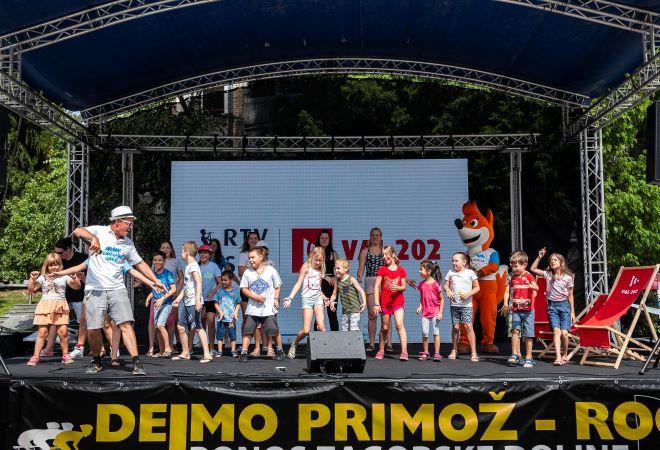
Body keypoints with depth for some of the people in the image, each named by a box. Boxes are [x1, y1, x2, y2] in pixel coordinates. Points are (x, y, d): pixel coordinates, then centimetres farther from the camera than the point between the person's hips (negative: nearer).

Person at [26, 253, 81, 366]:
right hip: (45, 306, 1)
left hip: (60, 307, -1)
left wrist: (74, 277, -10)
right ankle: (35, 357, 4)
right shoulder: (43, 278, 12)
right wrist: (32, 278, 0)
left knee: (63, 331, -7)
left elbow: (77, 287, 5)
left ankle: (65, 355, 7)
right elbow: (31, 289, 12)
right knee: (42, 332, -1)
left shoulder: (64, 277, 9)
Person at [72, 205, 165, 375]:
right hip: (95, 290, -3)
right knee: (93, 330, -4)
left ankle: (136, 363, -13)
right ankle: (96, 361, 21)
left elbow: (140, 263, 23)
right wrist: (93, 238, -34)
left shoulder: (128, 243, 14)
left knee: (126, 324, -12)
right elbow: (77, 231, -15)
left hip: (117, 290, 3)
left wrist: (156, 281, 19)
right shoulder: (99, 231, 0)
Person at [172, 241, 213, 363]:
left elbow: (198, 283, -22)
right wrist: (179, 298, 23)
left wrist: (197, 300, -30)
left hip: (193, 302, -10)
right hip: (187, 302, 10)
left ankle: (207, 354, -10)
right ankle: (185, 353, 21)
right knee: (181, 326, 11)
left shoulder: (193, 266, -11)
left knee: (197, 327, -11)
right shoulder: (188, 267, 18)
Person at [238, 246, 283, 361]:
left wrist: (276, 299, -3)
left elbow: (277, 287, 9)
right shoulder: (247, 273, 3)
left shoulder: (271, 270, 1)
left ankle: (279, 350, 19)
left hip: (268, 307, -1)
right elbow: (244, 289, 1)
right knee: (248, 329, -2)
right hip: (253, 308, 1)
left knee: (273, 330, 0)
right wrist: (256, 297, -11)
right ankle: (243, 353, 2)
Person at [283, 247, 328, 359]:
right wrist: (290, 297, -14)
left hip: (318, 298, 4)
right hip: (307, 299, -4)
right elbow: (299, 283, -6)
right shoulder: (306, 266, -1)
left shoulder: (321, 270, 14)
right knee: (306, 331, -6)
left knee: (321, 326, -16)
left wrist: (325, 298, 17)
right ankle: (294, 345, 19)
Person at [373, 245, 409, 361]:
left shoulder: (401, 270, 3)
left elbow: (404, 287, 4)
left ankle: (404, 352, -17)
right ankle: (381, 351, 25)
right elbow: (376, 287, -5)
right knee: (384, 328, 9)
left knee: (399, 325, -15)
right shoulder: (382, 269, 0)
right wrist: (376, 303, -12)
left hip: (398, 301, 0)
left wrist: (397, 288, -20)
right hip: (384, 302, 1)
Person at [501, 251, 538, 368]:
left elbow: (536, 287, -20)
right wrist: (505, 303, -4)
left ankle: (528, 358, 9)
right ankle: (515, 355, -5)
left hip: (528, 310, -3)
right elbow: (507, 291, 11)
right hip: (516, 309, 3)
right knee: (515, 330, -10)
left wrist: (532, 286, -44)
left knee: (528, 334, 1)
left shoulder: (528, 276, -4)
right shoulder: (512, 277, 10)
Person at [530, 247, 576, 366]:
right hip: (552, 306, 1)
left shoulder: (568, 277, 1)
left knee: (564, 332, -11)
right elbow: (533, 269, 4)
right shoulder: (548, 274, 6)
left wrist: (572, 312, 5)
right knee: (556, 331, -16)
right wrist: (539, 257, -2)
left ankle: (565, 355, 11)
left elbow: (570, 295, 6)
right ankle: (558, 357, -22)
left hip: (564, 305, -1)